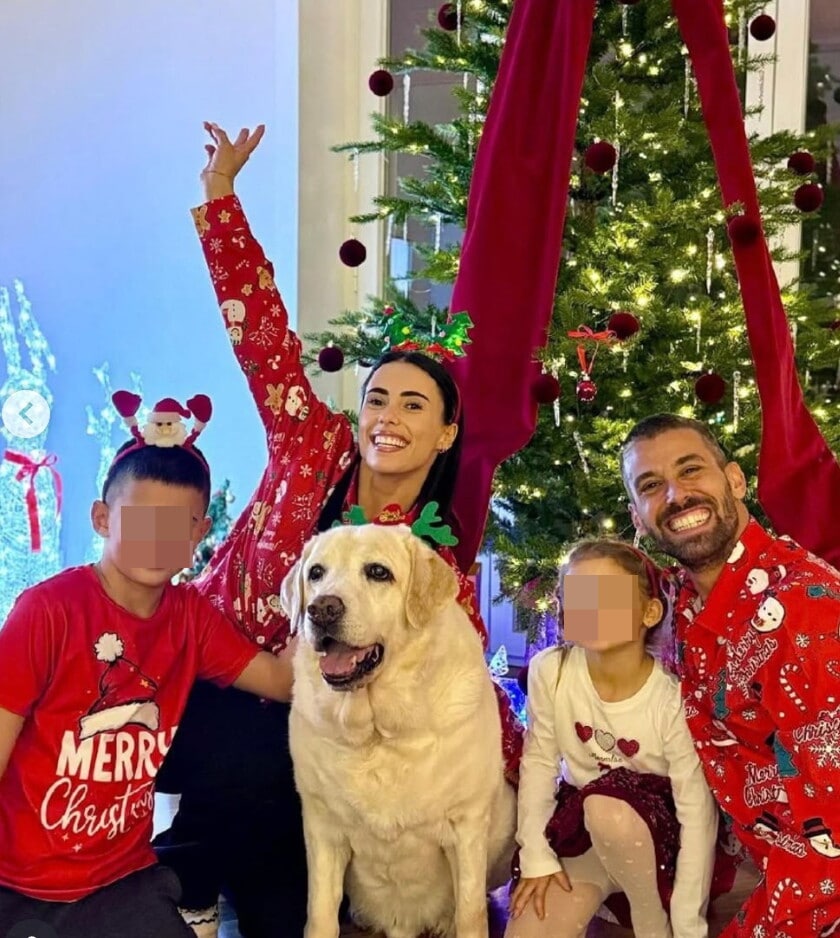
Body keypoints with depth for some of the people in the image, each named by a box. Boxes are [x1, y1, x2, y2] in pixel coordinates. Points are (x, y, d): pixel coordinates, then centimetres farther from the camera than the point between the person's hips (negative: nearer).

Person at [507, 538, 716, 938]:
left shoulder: (672, 700, -26)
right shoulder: (550, 671, -17)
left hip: (657, 831, -2)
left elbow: (697, 813, -21)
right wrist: (537, 856, -8)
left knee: (608, 804, -36)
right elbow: (539, 762, -5)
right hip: (582, 826, 3)